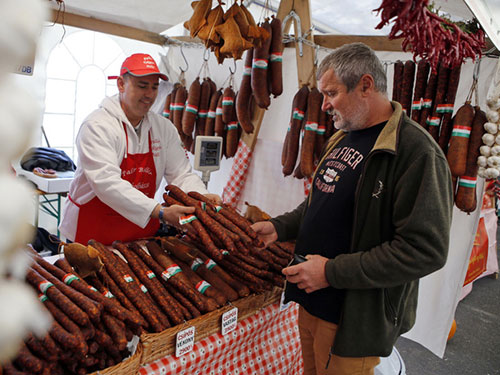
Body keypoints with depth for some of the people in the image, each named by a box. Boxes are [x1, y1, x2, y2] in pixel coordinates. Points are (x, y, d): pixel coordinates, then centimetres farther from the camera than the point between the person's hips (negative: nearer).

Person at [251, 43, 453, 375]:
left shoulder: (418, 153, -21)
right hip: (311, 301, 8)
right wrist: (280, 227, 5)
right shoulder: (342, 139, 8)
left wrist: (333, 272, -24)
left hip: (353, 318, -8)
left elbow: (425, 251, -25)